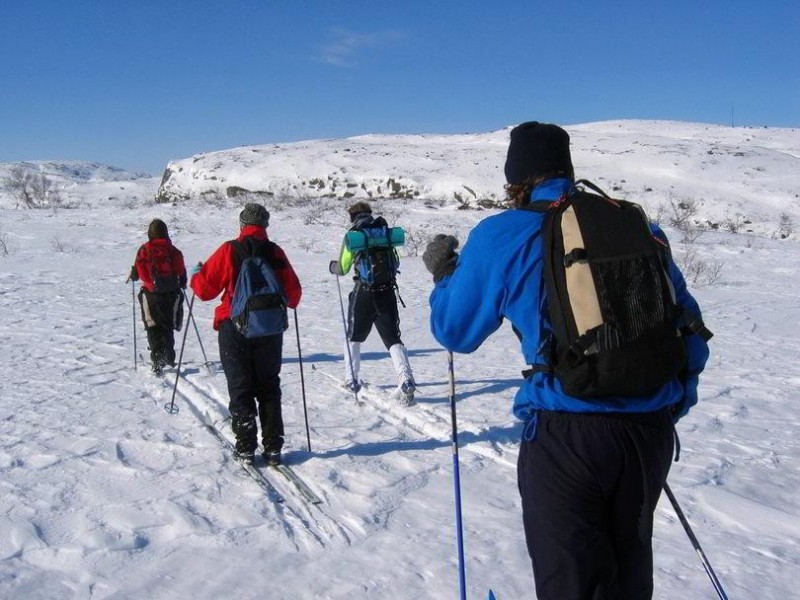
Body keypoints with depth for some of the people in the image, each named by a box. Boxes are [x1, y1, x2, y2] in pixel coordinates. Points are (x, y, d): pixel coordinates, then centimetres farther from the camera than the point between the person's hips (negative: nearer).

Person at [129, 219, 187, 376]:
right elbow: (181, 272, -1)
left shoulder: (144, 250, -5)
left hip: (150, 294, -1)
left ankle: (157, 361, -1)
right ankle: (168, 357, 14)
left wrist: (132, 276, 21)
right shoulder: (173, 251, -4)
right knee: (168, 327, 17)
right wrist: (182, 285, 19)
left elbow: (137, 272, -2)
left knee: (153, 329, 6)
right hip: (171, 295, 1)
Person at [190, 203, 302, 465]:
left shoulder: (229, 250, -7)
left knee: (240, 388, 6)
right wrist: (286, 301, 28)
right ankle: (273, 447, 11)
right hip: (270, 329, 2)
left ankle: (245, 448, 5)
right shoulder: (276, 252, 0)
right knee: (268, 387, 13)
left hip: (235, 328, -2)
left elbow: (205, 288, -5)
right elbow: (293, 294, 5)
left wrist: (195, 275, 17)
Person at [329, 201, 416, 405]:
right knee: (392, 337, 3)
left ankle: (351, 379, 23)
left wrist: (333, 267, 24)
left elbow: (343, 268, 1)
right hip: (388, 291, 2)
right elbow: (395, 263, 14)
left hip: (364, 293, -2)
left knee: (354, 336, 18)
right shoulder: (385, 231, 7)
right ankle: (406, 378, -17)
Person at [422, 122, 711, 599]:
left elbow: (455, 331, 7)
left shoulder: (501, 236, -3)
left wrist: (443, 275, 26)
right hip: (651, 430, 5)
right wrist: (676, 398, 27)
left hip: (565, 434, -4)